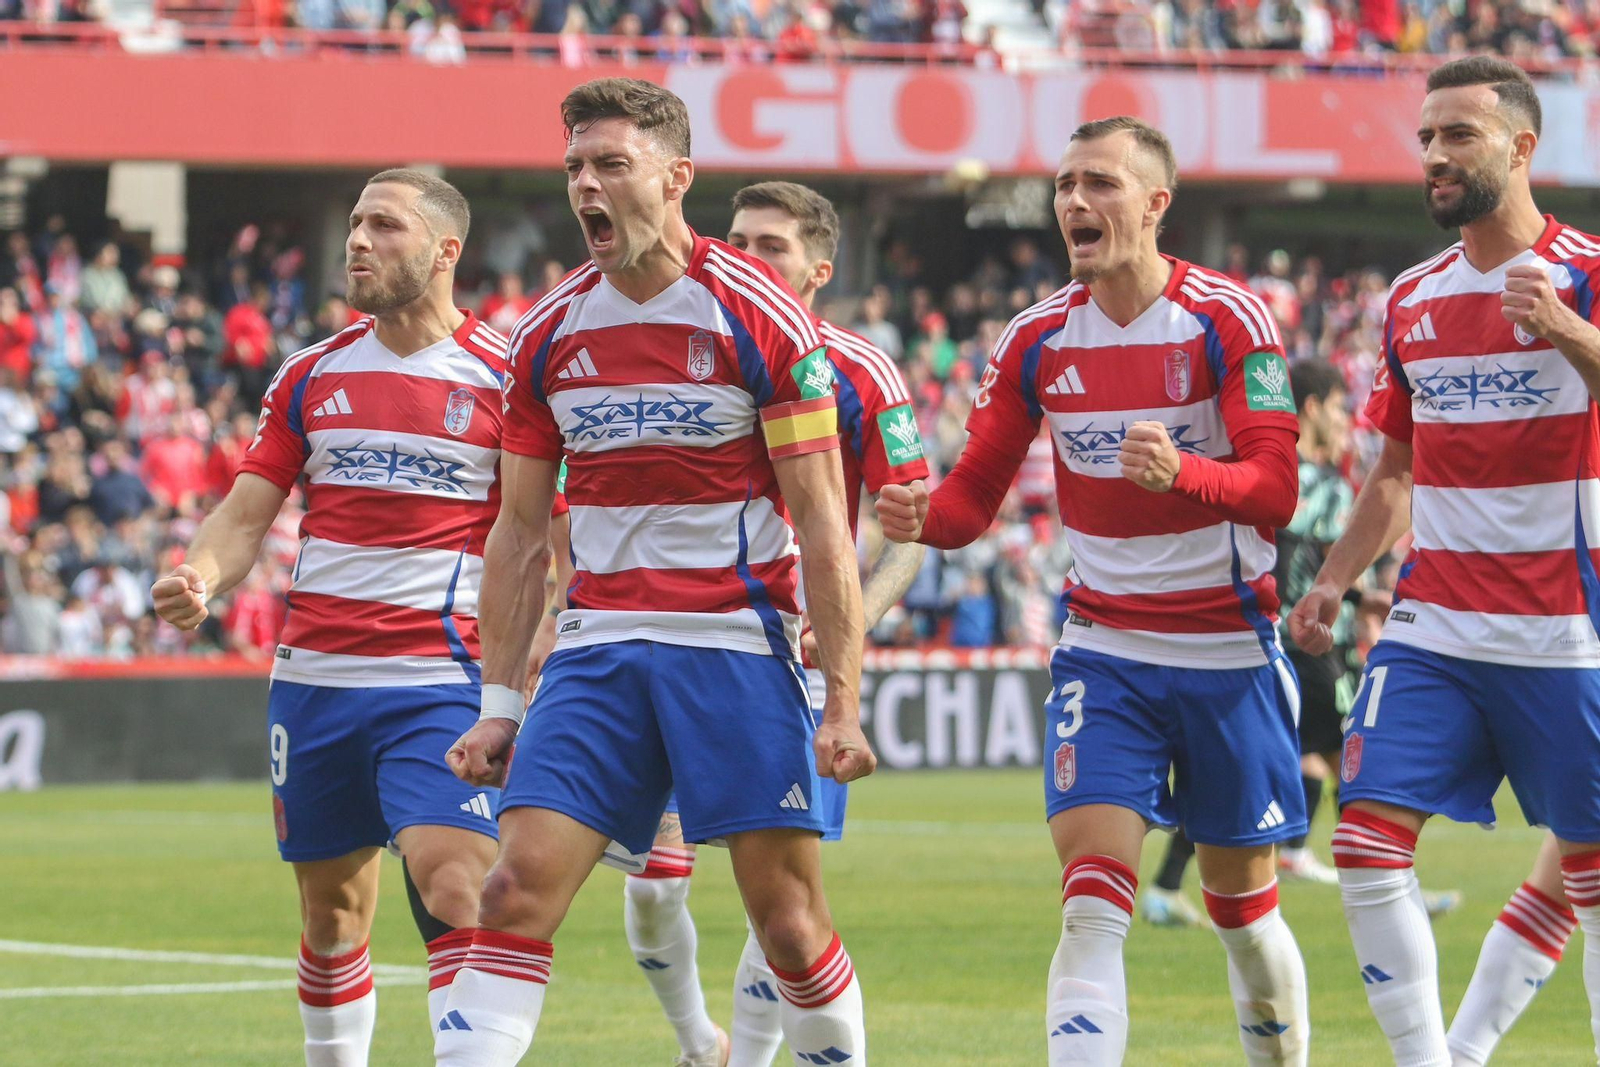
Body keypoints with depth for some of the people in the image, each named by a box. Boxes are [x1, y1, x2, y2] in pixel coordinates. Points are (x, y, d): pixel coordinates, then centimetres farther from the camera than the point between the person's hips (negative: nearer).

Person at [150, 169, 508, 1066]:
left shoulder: (503, 376, -2)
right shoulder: (311, 376, 11)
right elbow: (247, 513, 11)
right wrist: (200, 578, -11)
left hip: (442, 685, -5)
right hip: (315, 679, 5)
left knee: (456, 893, -19)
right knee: (333, 914, 10)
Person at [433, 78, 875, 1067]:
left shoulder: (760, 315, -6)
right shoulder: (548, 334, 7)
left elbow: (823, 520, -6)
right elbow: (522, 531, 14)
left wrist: (844, 700, -11)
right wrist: (500, 704, 10)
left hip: (738, 645, -3)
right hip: (598, 650, 4)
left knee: (790, 923, -2)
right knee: (518, 886, -11)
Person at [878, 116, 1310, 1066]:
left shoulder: (1230, 319, -10)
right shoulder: (1037, 340, 1)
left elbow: (1274, 490, -19)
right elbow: (976, 494, 5)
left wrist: (1181, 471, -40)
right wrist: (924, 518, -20)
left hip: (1230, 653, -2)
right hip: (1105, 655, 2)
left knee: (1244, 907, 11)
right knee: (1093, 903, -16)